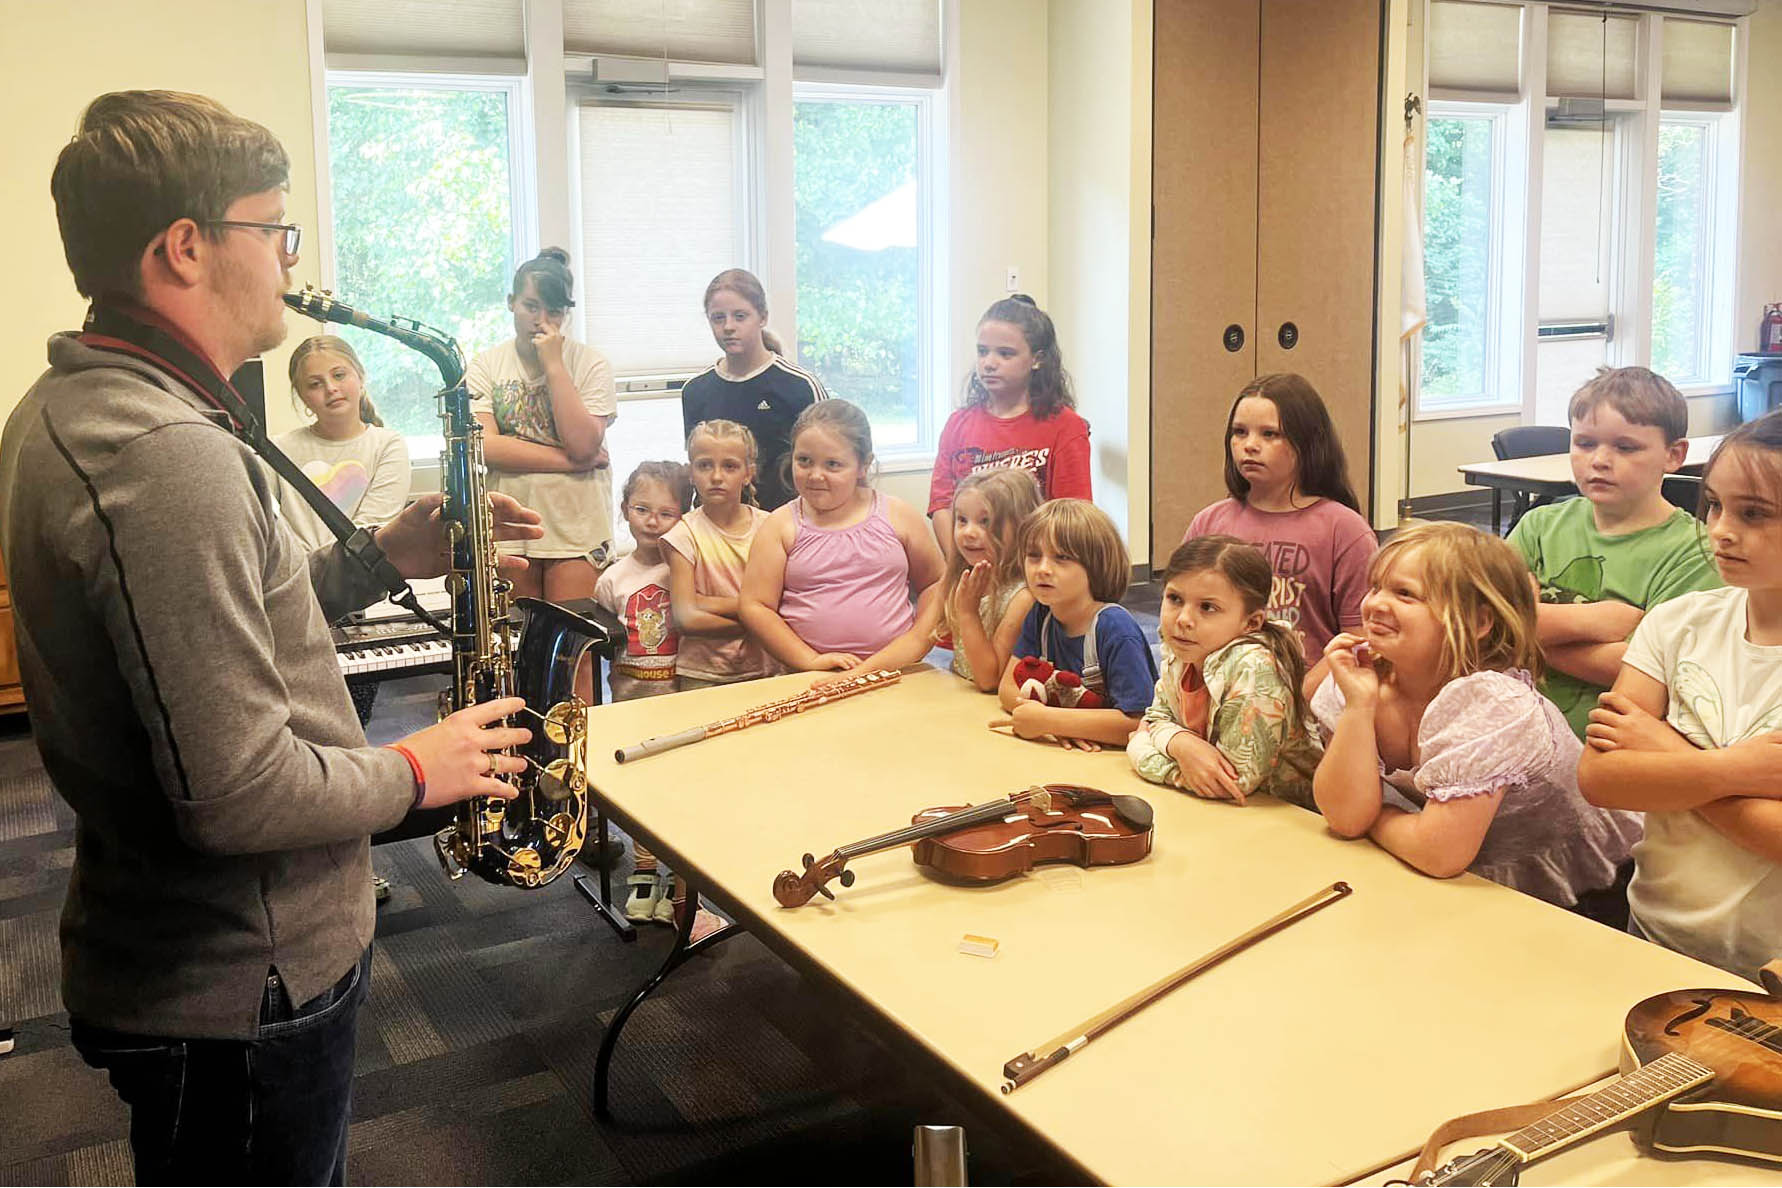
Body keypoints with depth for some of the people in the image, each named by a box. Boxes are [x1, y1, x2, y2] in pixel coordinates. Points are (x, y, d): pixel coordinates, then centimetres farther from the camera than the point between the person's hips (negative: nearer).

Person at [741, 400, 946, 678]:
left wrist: (917, 643, 0)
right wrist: (811, 661, -10)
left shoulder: (897, 515, 8)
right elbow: (754, 606, 1)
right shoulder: (781, 525, 6)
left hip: (897, 674, -1)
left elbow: (935, 583, 16)